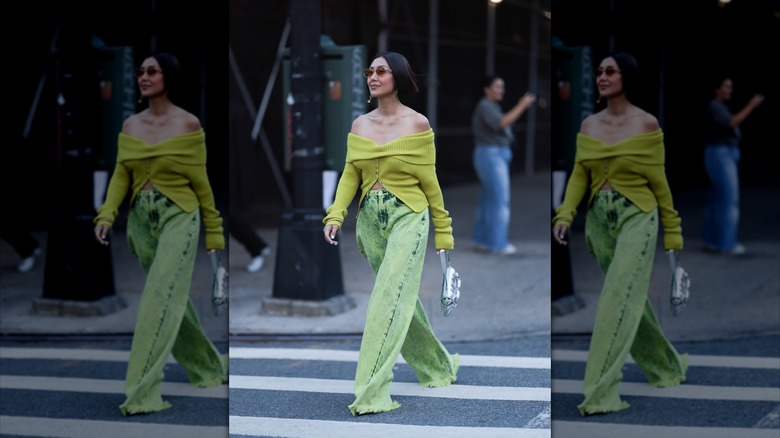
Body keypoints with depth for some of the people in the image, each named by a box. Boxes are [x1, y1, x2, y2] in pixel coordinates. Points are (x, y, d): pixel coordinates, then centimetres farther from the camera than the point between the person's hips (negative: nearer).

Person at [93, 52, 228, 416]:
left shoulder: (188, 124, -6)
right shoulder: (130, 125, 6)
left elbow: (199, 182, -2)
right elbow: (121, 175, 4)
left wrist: (214, 231, 3)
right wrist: (106, 215, -12)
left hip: (178, 218, -6)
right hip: (140, 220, 6)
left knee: (160, 299, -15)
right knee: (173, 298, 16)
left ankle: (143, 393, -15)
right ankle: (209, 367, 35)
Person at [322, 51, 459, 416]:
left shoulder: (417, 124, -5)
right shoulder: (359, 125, 7)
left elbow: (429, 181, -2)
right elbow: (350, 175, 4)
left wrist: (443, 232, 3)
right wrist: (335, 215, -11)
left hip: (408, 217, -5)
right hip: (370, 219, 5)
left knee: (389, 298, -14)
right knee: (403, 299, 15)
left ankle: (372, 393, -14)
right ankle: (437, 366, 35)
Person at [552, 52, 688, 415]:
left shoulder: (646, 124, -6)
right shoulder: (588, 125, 6)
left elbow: (658, 181, -2)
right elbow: (579, 175, 3)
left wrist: (673, 231, 3)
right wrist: (565, 215, -13)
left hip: (637, 218, -5)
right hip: (598, 221, 6)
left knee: (618, 298, -15)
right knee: (632, 299, 16)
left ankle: (602, 393, -14)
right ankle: (667, 366, 37)